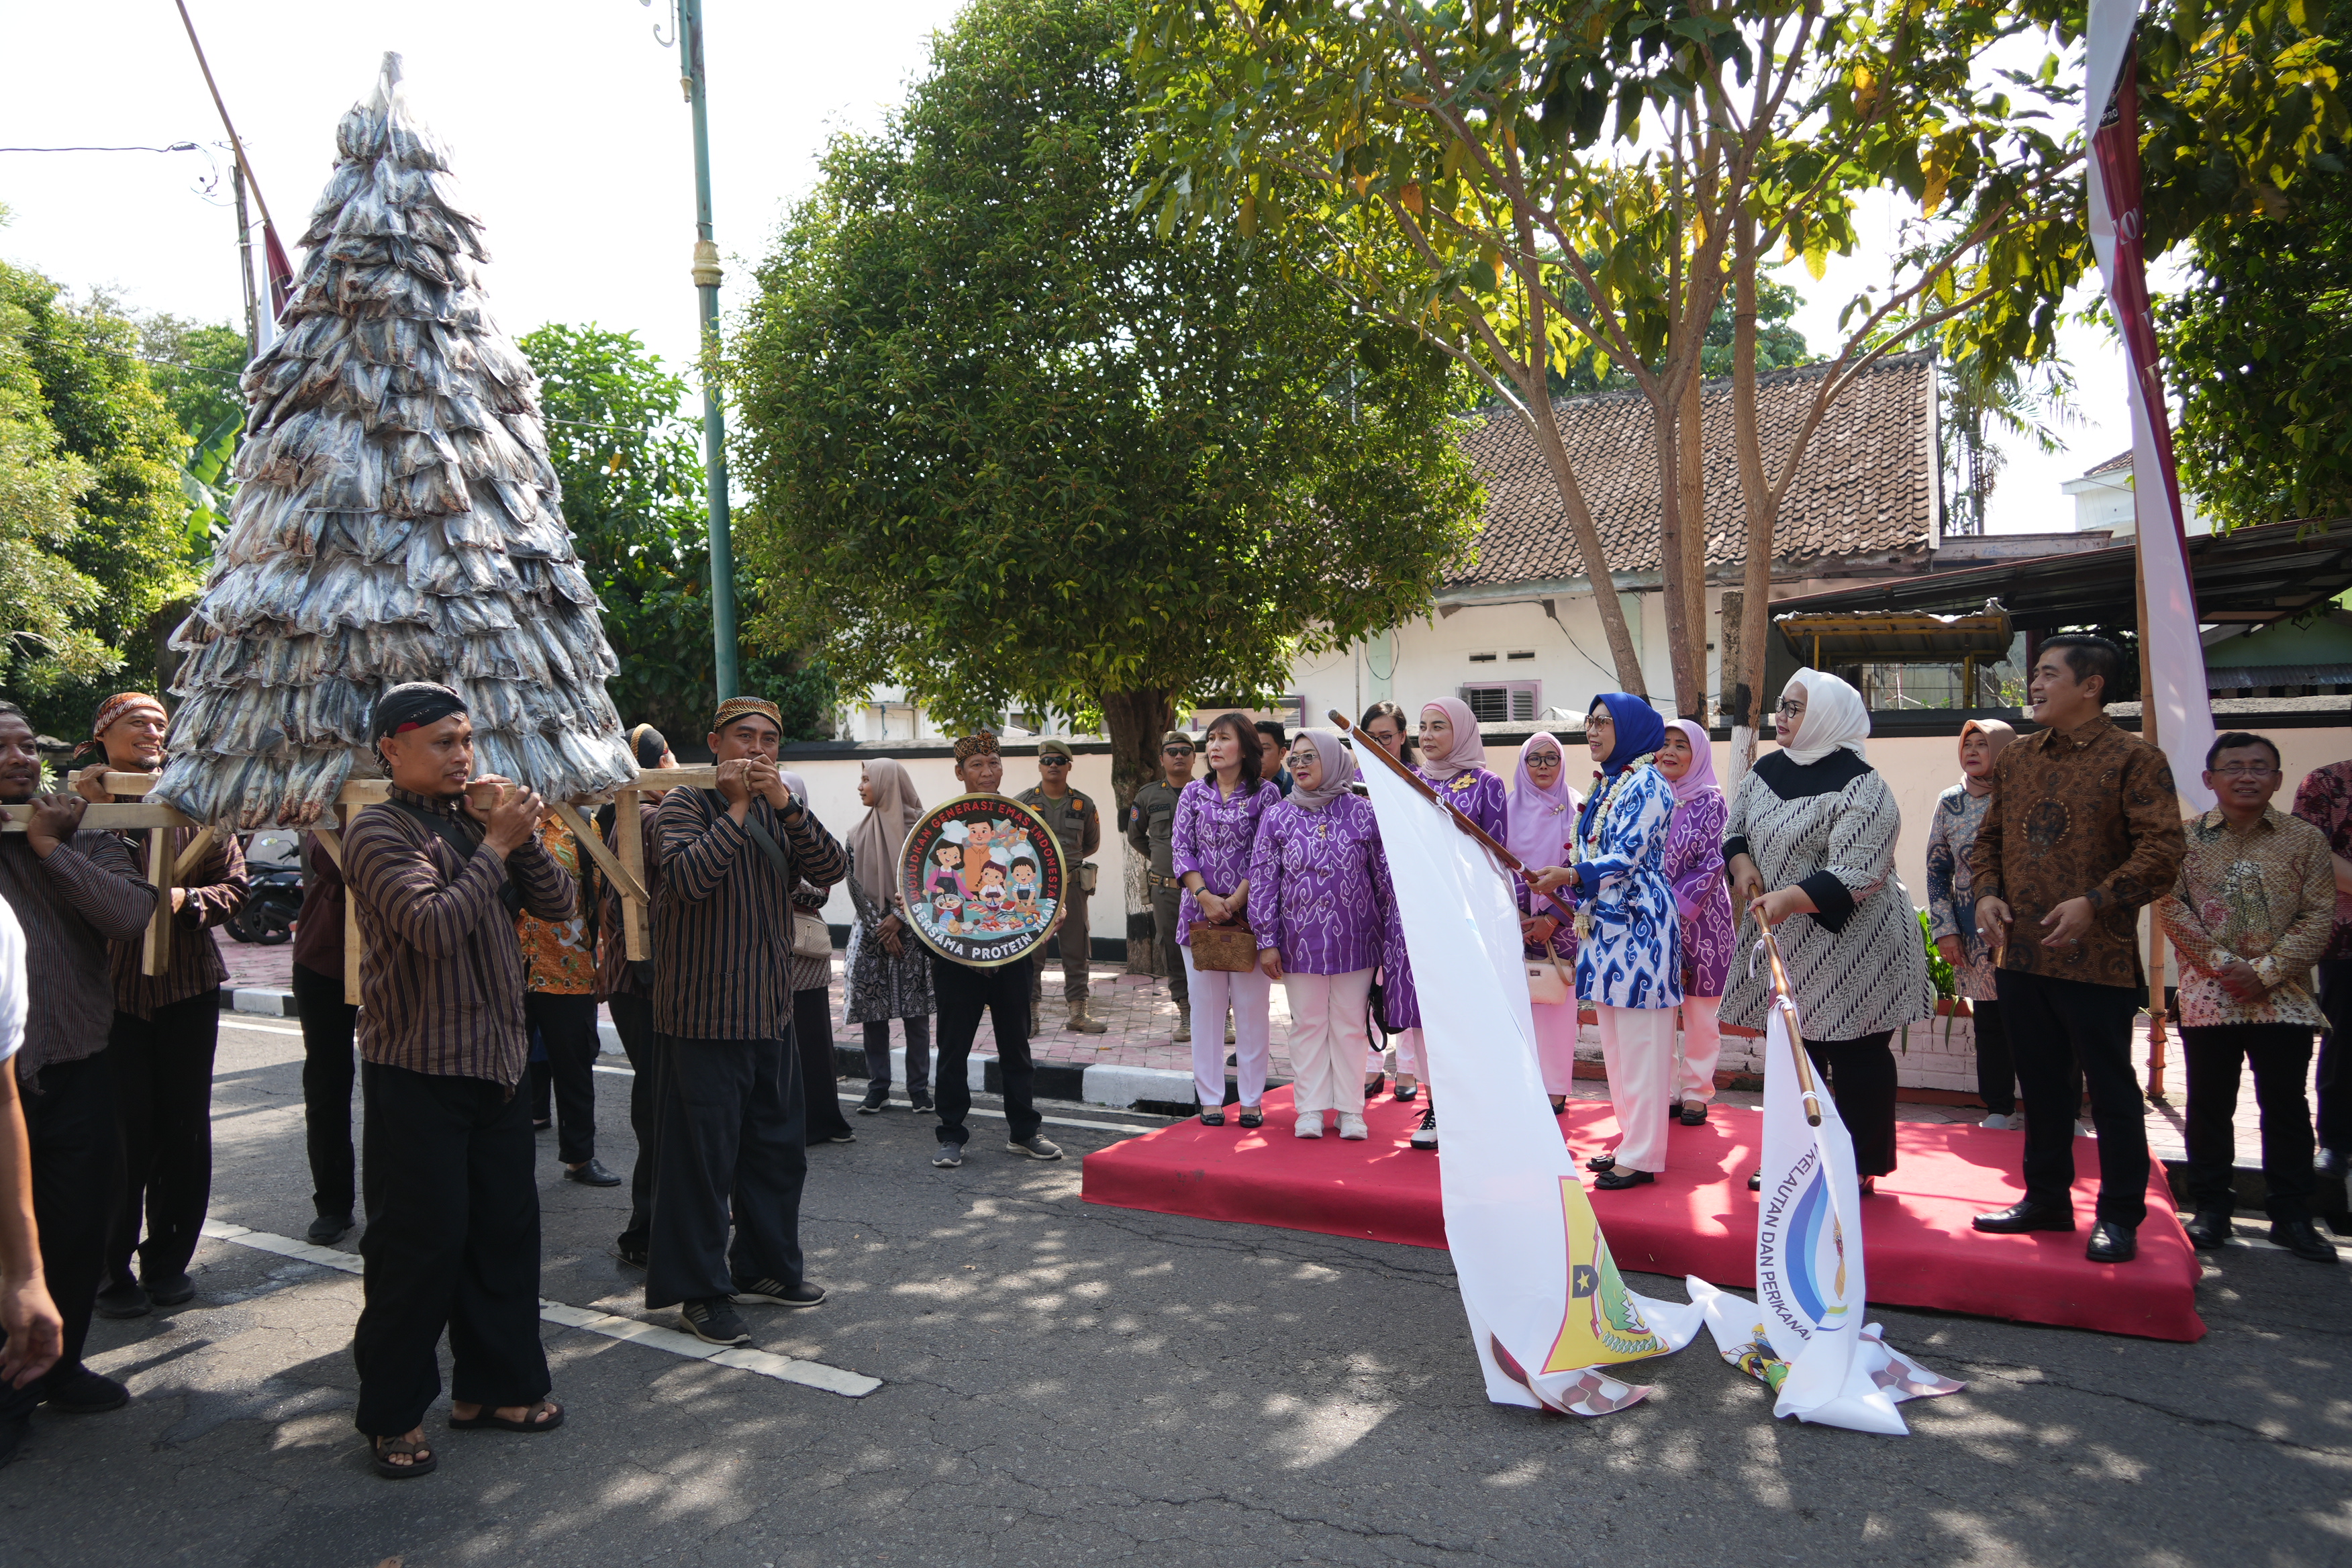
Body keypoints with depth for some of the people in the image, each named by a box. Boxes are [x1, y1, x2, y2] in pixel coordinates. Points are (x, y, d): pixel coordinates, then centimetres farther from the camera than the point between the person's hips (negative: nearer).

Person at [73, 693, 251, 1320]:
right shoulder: (83, 801, 1)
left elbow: (234, 885, 6)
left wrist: (188, 900, -13)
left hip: (188, 985, 2)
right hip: (112, 986, -2)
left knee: (184, 1126, 7)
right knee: (126, 1128, -3)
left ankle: (168, 1259, 21)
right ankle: (112, 1266, 13)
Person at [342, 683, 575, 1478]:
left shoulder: (477, 821, 11)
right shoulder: (380, 831, -10)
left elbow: (559, 902, 5)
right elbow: (433, 924, -25)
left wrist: (522, 836, -9)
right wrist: (496, 847, -17)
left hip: (496, 1060, 7)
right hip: (418, 1069, -7)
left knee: (506, 1226, 13)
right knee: (421, 1240, -1)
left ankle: (494, 1385, 27)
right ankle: (394, 1414, 15)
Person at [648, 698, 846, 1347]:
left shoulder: (780, 810, 13)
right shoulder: (686, 805, -6)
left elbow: (830, 869, -3)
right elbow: (688, 877, -25)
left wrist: (784, 801, -14)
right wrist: (736, 806, -19)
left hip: (771, 1012, 7)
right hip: (705, 1016, -7)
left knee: (780, 1147, 15)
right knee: (703, 1155, -1)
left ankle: (765, 1267, 31)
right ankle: (701, 1292, 12)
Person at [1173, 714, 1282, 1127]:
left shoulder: (1265, 793, 2)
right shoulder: (1194, 793, 10)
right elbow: (1181, 849, 4)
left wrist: (1236, 900, -12)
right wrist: (1206, 898, -9)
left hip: (1249, 914, -2)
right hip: (1200, 911, 2)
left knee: (1252, 1007, 1)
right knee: (1206, 1007, 5)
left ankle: (1252, 1100, 11)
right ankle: (1210, 1099, 13)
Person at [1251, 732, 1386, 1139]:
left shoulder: (1363, 813, 2)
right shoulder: (1278, 816, 3)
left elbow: (1383, 875, 6)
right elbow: (1263, 880, 2)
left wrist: (1387, 932, 5)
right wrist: (1267, 941, -2)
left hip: (1354, 938, 0)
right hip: (1301, 938, 1)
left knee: (1351, 1025, 7)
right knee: (1307, 1025, 8)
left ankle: (1350, 1109, 17)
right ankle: (1310, 1108, 17)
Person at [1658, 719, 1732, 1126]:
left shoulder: (1711, 802, -2)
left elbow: (1713, 865, -8)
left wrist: (1676, 905, -16)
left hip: (1701, 918, -3)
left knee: (1701, 1013, 2)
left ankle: (1696, 1092, 13)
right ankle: (1666, 1090, 16)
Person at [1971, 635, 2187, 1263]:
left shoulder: (2134, 759, -7)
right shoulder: (2016, 759, 13)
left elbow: (2163, 850, -13)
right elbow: (1989, 835, 19)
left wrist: (2094, 903, -22)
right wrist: (1988, 893, 1)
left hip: (2097, 959, -6)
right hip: (2020, 953, 6)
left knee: (2110, 1087, 3)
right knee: (2039, 1082, 15)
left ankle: (2119, 1216, 15)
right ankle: (2046, 1199, 27)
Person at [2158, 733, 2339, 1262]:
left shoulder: (2306, 840, 4)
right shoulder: (2186, 839, 2)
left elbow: (2320, 917, -1)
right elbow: (2172, 908, -4)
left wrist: (2267, 970, -11)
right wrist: (2221, 963, -13)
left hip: (2283, 996, 0)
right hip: (2207, 996, 0)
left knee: (2286, 1107, 5)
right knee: (2210, 1104, 6)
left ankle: (2292, 1216, 15)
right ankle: (2211, 1208, 16)